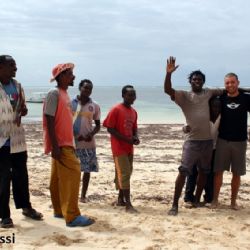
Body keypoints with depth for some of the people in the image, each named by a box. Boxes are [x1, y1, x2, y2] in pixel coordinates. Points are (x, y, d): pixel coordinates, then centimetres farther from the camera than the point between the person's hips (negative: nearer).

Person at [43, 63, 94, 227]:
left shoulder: (65, 95, 14)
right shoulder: (54, 94, -13)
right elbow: (50, 121, -18)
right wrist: (55, 146, -22)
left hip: (66, 143, 9)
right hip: (60, 145, -9)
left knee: (59, 178, 15)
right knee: (72, 174, -12)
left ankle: (60, 210, 25)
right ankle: (72, 216, -9)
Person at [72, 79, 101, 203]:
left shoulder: (94, 106, 4)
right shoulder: (71, 103, 1)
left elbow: (98, 125, 9)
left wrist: (91, 134, -11)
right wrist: (72, 135, -10)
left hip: (88, 143, 2)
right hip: (72, 142, -2)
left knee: (87, 170, 5)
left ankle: (83, 195, 18)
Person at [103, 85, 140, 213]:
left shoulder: (134, 112, 10)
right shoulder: (116, 110, -12)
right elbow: (110, 129, -14)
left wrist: (135, 138, -4)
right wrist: (126, 139, -20)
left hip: (129, 148, 8)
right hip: (119, 147, -8)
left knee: (127, 173, 13)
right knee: (124, 174, -9)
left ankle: (120, 199, 25)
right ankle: (128, 204, -7)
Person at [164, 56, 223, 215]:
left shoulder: (207, 93, 9)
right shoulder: (184, 96, -4)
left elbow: (221, 91, 28)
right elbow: (167, 90, -20)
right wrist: (169, 73, -32)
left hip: (208, 140, 5)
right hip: (192, 140, -5)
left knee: (203, 172, 14)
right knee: (183, 171, -10)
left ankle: (197, 201, 29)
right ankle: (175, 204, -3)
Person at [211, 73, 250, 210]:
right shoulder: (220, 99, 0)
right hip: (222, 140, 0)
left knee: (236, 173, 8)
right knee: (218, 171, 3)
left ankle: (233, 200, 22)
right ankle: (215, 199, 14)